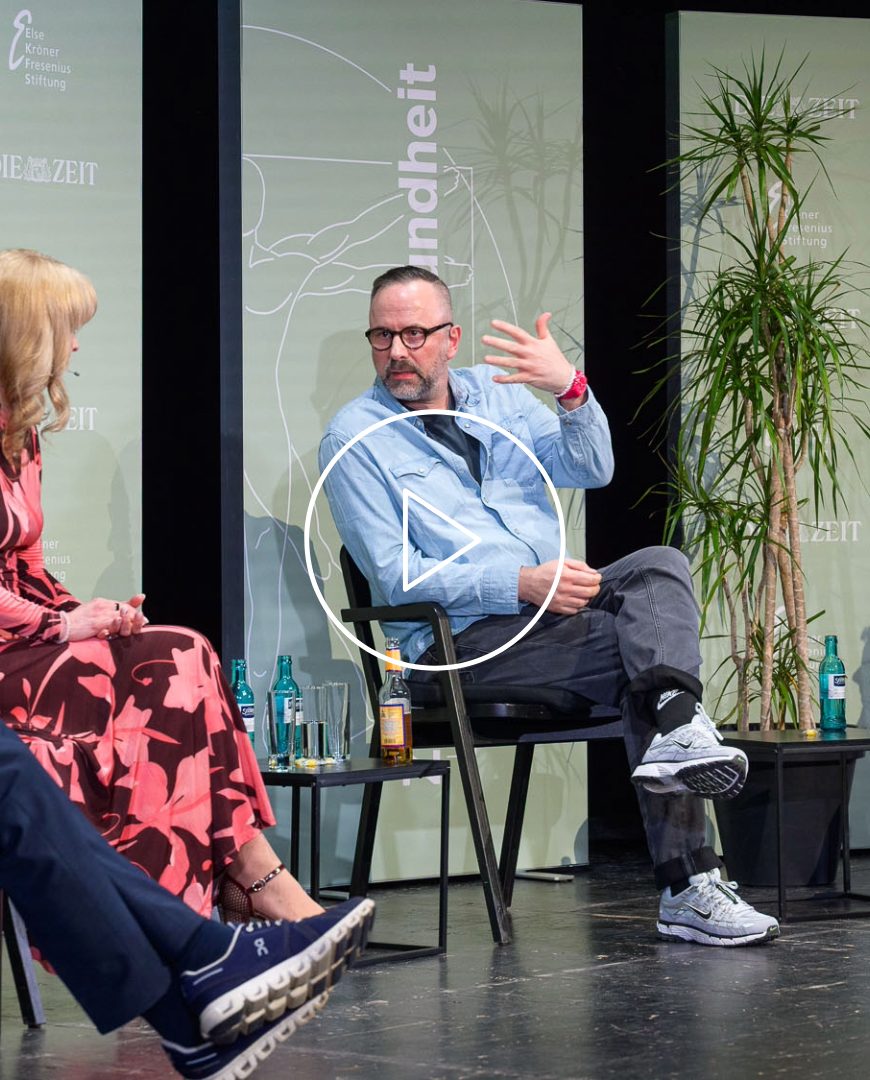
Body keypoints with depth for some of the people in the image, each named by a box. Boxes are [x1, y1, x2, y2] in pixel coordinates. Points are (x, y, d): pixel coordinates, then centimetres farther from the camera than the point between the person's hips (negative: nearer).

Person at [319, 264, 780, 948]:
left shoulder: (496, 392, 16)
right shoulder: (354, 437, 1)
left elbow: (591, 469, 3)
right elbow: (397, 574, -9)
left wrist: (570, 388, -17)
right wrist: (520, 583, -20)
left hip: (552, 603, 6)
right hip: (462, 638, -5)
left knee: (661, 567, -22)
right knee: (643, 652, -24)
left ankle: (676, 732, -40)